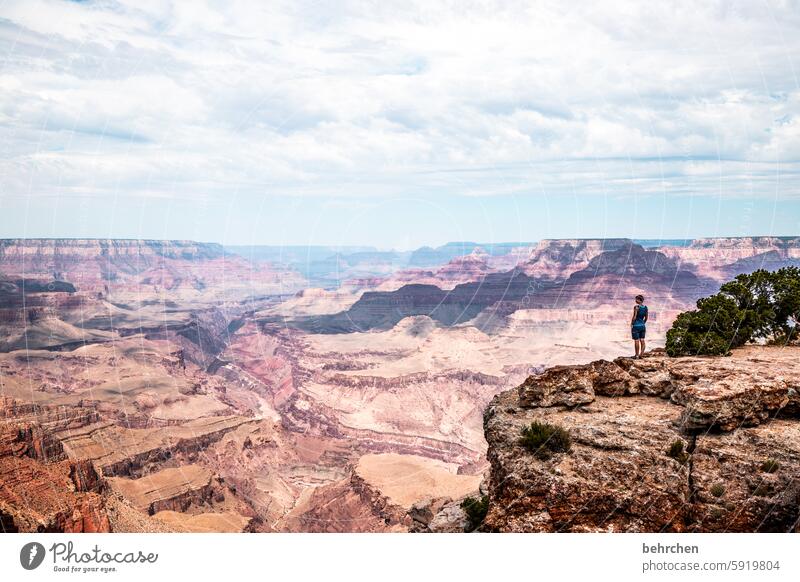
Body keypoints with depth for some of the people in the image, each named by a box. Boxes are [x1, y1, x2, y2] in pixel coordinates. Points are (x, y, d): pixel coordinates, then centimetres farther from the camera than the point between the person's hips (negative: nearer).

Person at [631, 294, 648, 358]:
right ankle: (641, 354, 7)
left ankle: (637, 355, 1)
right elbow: (646, 318, 12)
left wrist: (631, 324, -8)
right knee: (642, 340, 7)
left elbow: (634, 317, -18)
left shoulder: (636, 307, -16)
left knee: (636, 341, -2)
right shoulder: (645, 307, 5)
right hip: (642, 325, 7)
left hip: (636, 326, -7)